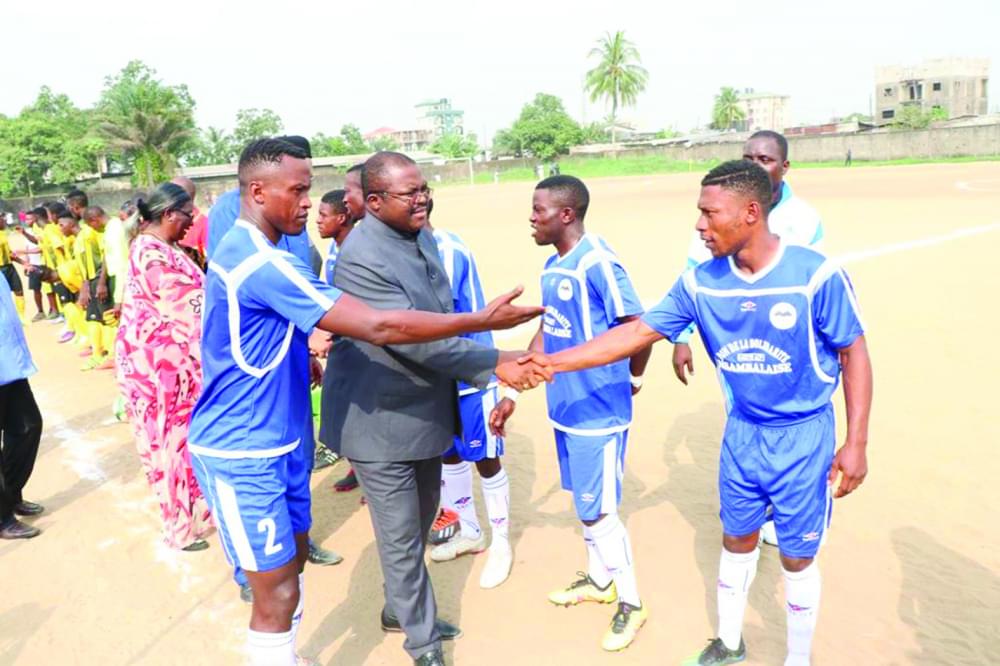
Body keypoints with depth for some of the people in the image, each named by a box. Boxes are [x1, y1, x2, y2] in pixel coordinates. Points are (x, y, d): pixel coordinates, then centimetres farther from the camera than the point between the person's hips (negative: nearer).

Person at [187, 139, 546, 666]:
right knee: (276, 590, 1)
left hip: (279, 440, 10)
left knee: (293, 558, 21)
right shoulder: (261, 262, -26)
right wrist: (481, 320, -26)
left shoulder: (245, 250, 8)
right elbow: (378, 327, -31)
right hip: (243, 451, -10)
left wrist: (308, 360, 11)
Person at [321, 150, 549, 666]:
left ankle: (400, 609, 46)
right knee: (402, 537, 7)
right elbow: (413, 337, -28)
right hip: (382, 420, -8)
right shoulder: (360, 258, -23)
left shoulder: (424, 239, 5)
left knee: (420, 519, 23)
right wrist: (494, 364, -27)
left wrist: (479, 381, 12)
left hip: (426, 409, 9)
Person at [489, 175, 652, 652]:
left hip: (599, 412, -8)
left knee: (597, 511, 3)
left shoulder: (598, 263, -20)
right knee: (583, 504, 21)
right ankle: (599, 580, 41)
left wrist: (632, 378, -3)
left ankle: (631, 602, 25)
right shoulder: (551, 267, 7)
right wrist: (511, 393, 12)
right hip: (565, 409, 8)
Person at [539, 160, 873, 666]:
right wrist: (554, 362, -12)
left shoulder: (815, 274, -20)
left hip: (804, 437, -4)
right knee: (736, 541, 19)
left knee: (797, 558, 10)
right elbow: (637, 332, -6)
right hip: (741, 433, 4)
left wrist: (856, 443, -10)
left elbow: (853, 354, -9)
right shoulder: (700, 282, -9)